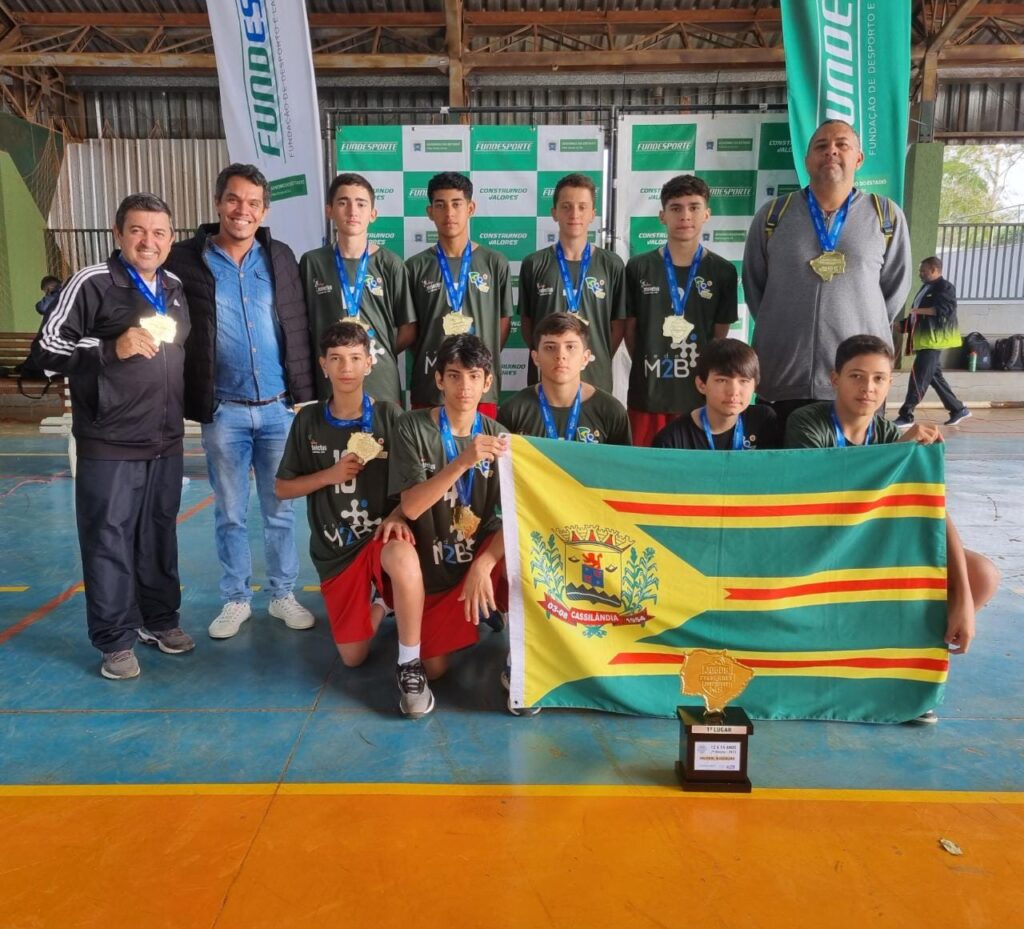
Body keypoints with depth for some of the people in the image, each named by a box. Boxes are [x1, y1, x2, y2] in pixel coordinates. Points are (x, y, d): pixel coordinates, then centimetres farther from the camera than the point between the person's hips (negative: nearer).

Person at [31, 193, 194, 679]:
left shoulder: (176, 288, 11)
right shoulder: (92, 283, -9)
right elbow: (45, 349, -13)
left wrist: (186, 410, 19)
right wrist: (113, 348, -24)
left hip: (167, 442, 6)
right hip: (109, 447, -5)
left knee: (160, 536, 15)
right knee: (109, 542, 3)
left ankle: (159, 619, 31)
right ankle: (115, 640, 16)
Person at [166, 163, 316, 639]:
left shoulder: (280, 257, 4)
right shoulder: (186, 260, -2)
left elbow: (299, 328, 7)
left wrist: (304, 394, 2)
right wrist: (194, 396, -5)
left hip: (279, 407, 1)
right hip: (222, 411, -1)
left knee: (280, 510, 11)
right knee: (230, 513, 10)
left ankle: (283, 595, 25)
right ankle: (235, 599, 24)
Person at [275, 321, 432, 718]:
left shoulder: (388, 415, -5)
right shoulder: (308, 420, 0)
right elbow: (282, 488, 5)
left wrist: (398, 515, -22)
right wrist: (330, 474, -11)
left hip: (380, 535, -2)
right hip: (334, 549, 3)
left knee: (404, 558, -41)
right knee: (353, 658, 2)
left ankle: (410, 665, -21)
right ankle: (377, 605, 36)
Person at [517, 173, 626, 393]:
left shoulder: (612, 265, 3)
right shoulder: (534, 264, 3)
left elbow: (618, 324, 6)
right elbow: (527, 322, 7)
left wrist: (599, 361, 1)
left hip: (596, 378, 0)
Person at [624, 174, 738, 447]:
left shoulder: (723, 272, 2)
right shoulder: (638, 268, 2)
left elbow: (720, 335, 7)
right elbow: (630, 329, 6)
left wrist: (706, 377, 7)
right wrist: (647, 369, 4)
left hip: (699, 393, 0)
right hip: (647, 393, 0)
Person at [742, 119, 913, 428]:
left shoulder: (887, 216, 6)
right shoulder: (772, 215, 6)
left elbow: (895, 287, 13)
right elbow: (753, 286, 12)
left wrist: (868, 329, 12)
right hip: (780, 381, 0)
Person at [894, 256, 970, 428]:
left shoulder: (945, 287, -5)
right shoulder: (926, 288, 21)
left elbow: (945, 309, -20)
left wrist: (920, 310, -26)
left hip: (933, 340, -9)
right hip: (923, 340, 10)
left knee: (919, 377, -11)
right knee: (934, 376, 12)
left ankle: (906, 415, -12)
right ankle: (958, 409, 21)